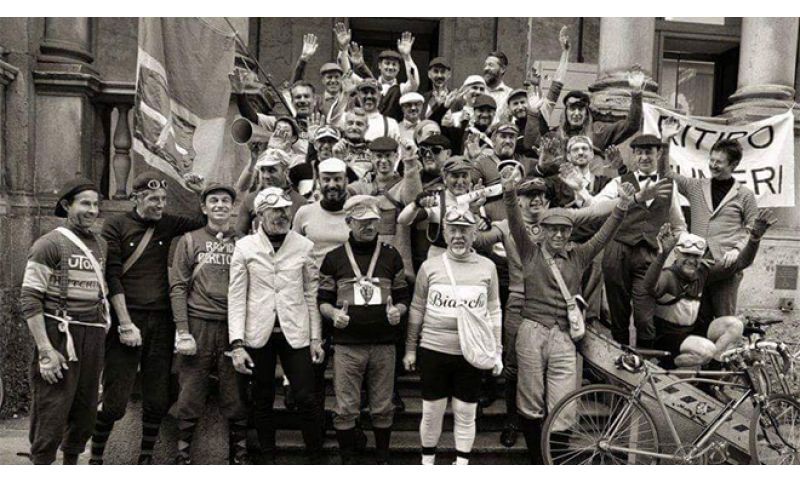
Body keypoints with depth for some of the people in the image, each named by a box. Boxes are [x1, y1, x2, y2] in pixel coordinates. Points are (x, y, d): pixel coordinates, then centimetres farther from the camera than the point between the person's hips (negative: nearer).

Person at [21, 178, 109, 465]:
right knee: (51, 411, -3)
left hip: (94, 337, 6)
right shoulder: (49, 244, -7)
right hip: (60, 336, -6)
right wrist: (45, 350, -17)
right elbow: (29, 299, -12)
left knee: (86, 409, 14)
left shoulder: (101, 246, 12)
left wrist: (104, 331, 10)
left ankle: (71, 462, 29)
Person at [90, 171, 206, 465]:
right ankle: (95, 457, 16)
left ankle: (146, 457, 22)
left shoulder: (166, 224, 9)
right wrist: (125, 324, -13)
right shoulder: (116, 226, -2)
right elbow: (113, 278, -8)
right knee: (115, 401, -3)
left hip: (161, 322, 4)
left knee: (158, 400, 8)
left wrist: (202, 193, 3)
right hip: (127, 320, -4)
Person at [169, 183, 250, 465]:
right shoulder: (190, 241, 8)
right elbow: (178, 287, 2)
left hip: (234, 326, 1)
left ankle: (239, 453, 17)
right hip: (198, 325, -1)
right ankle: (183, 454, 17)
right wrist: (182, 331, -7)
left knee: (236, 396, 3)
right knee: (191, 395, 3)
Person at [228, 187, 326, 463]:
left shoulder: (304, 246, 1)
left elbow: (311, 295, 5)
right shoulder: (244, 247, -1)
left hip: (295, 333, 0)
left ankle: (315, 458, 15)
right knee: (262, 400, 12)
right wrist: (237, 344, -8)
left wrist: (316, 338, 3)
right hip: (258, 335, 0)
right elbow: (236, 297, -2)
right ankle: (268, 457, 29)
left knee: (306, 398, -2)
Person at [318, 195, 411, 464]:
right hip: (347, 345, -1)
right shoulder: (334, 258, 5)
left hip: (384, 344, 1)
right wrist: (334, 313, -12)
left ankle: (382, 459, 26)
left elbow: (403, 297, 13)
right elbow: (323, 300, 9)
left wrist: (398, 311, -9)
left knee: (383, 408, 9)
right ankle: (347, 461, 19)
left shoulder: (391, 256, 8)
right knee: (346, 409, 3)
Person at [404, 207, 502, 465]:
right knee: (432, 412, 9)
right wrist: (410, 348, 6)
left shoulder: (487, 267, 1)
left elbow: (494, 311, 7)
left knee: (466, 415, 8)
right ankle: (427, 461, 29)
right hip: (433, 351, 0)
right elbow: (416, 310, 5)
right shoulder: (430, 266, 0)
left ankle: (462, 463, 24)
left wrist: (497, 351, 6)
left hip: (472, 354, 0)